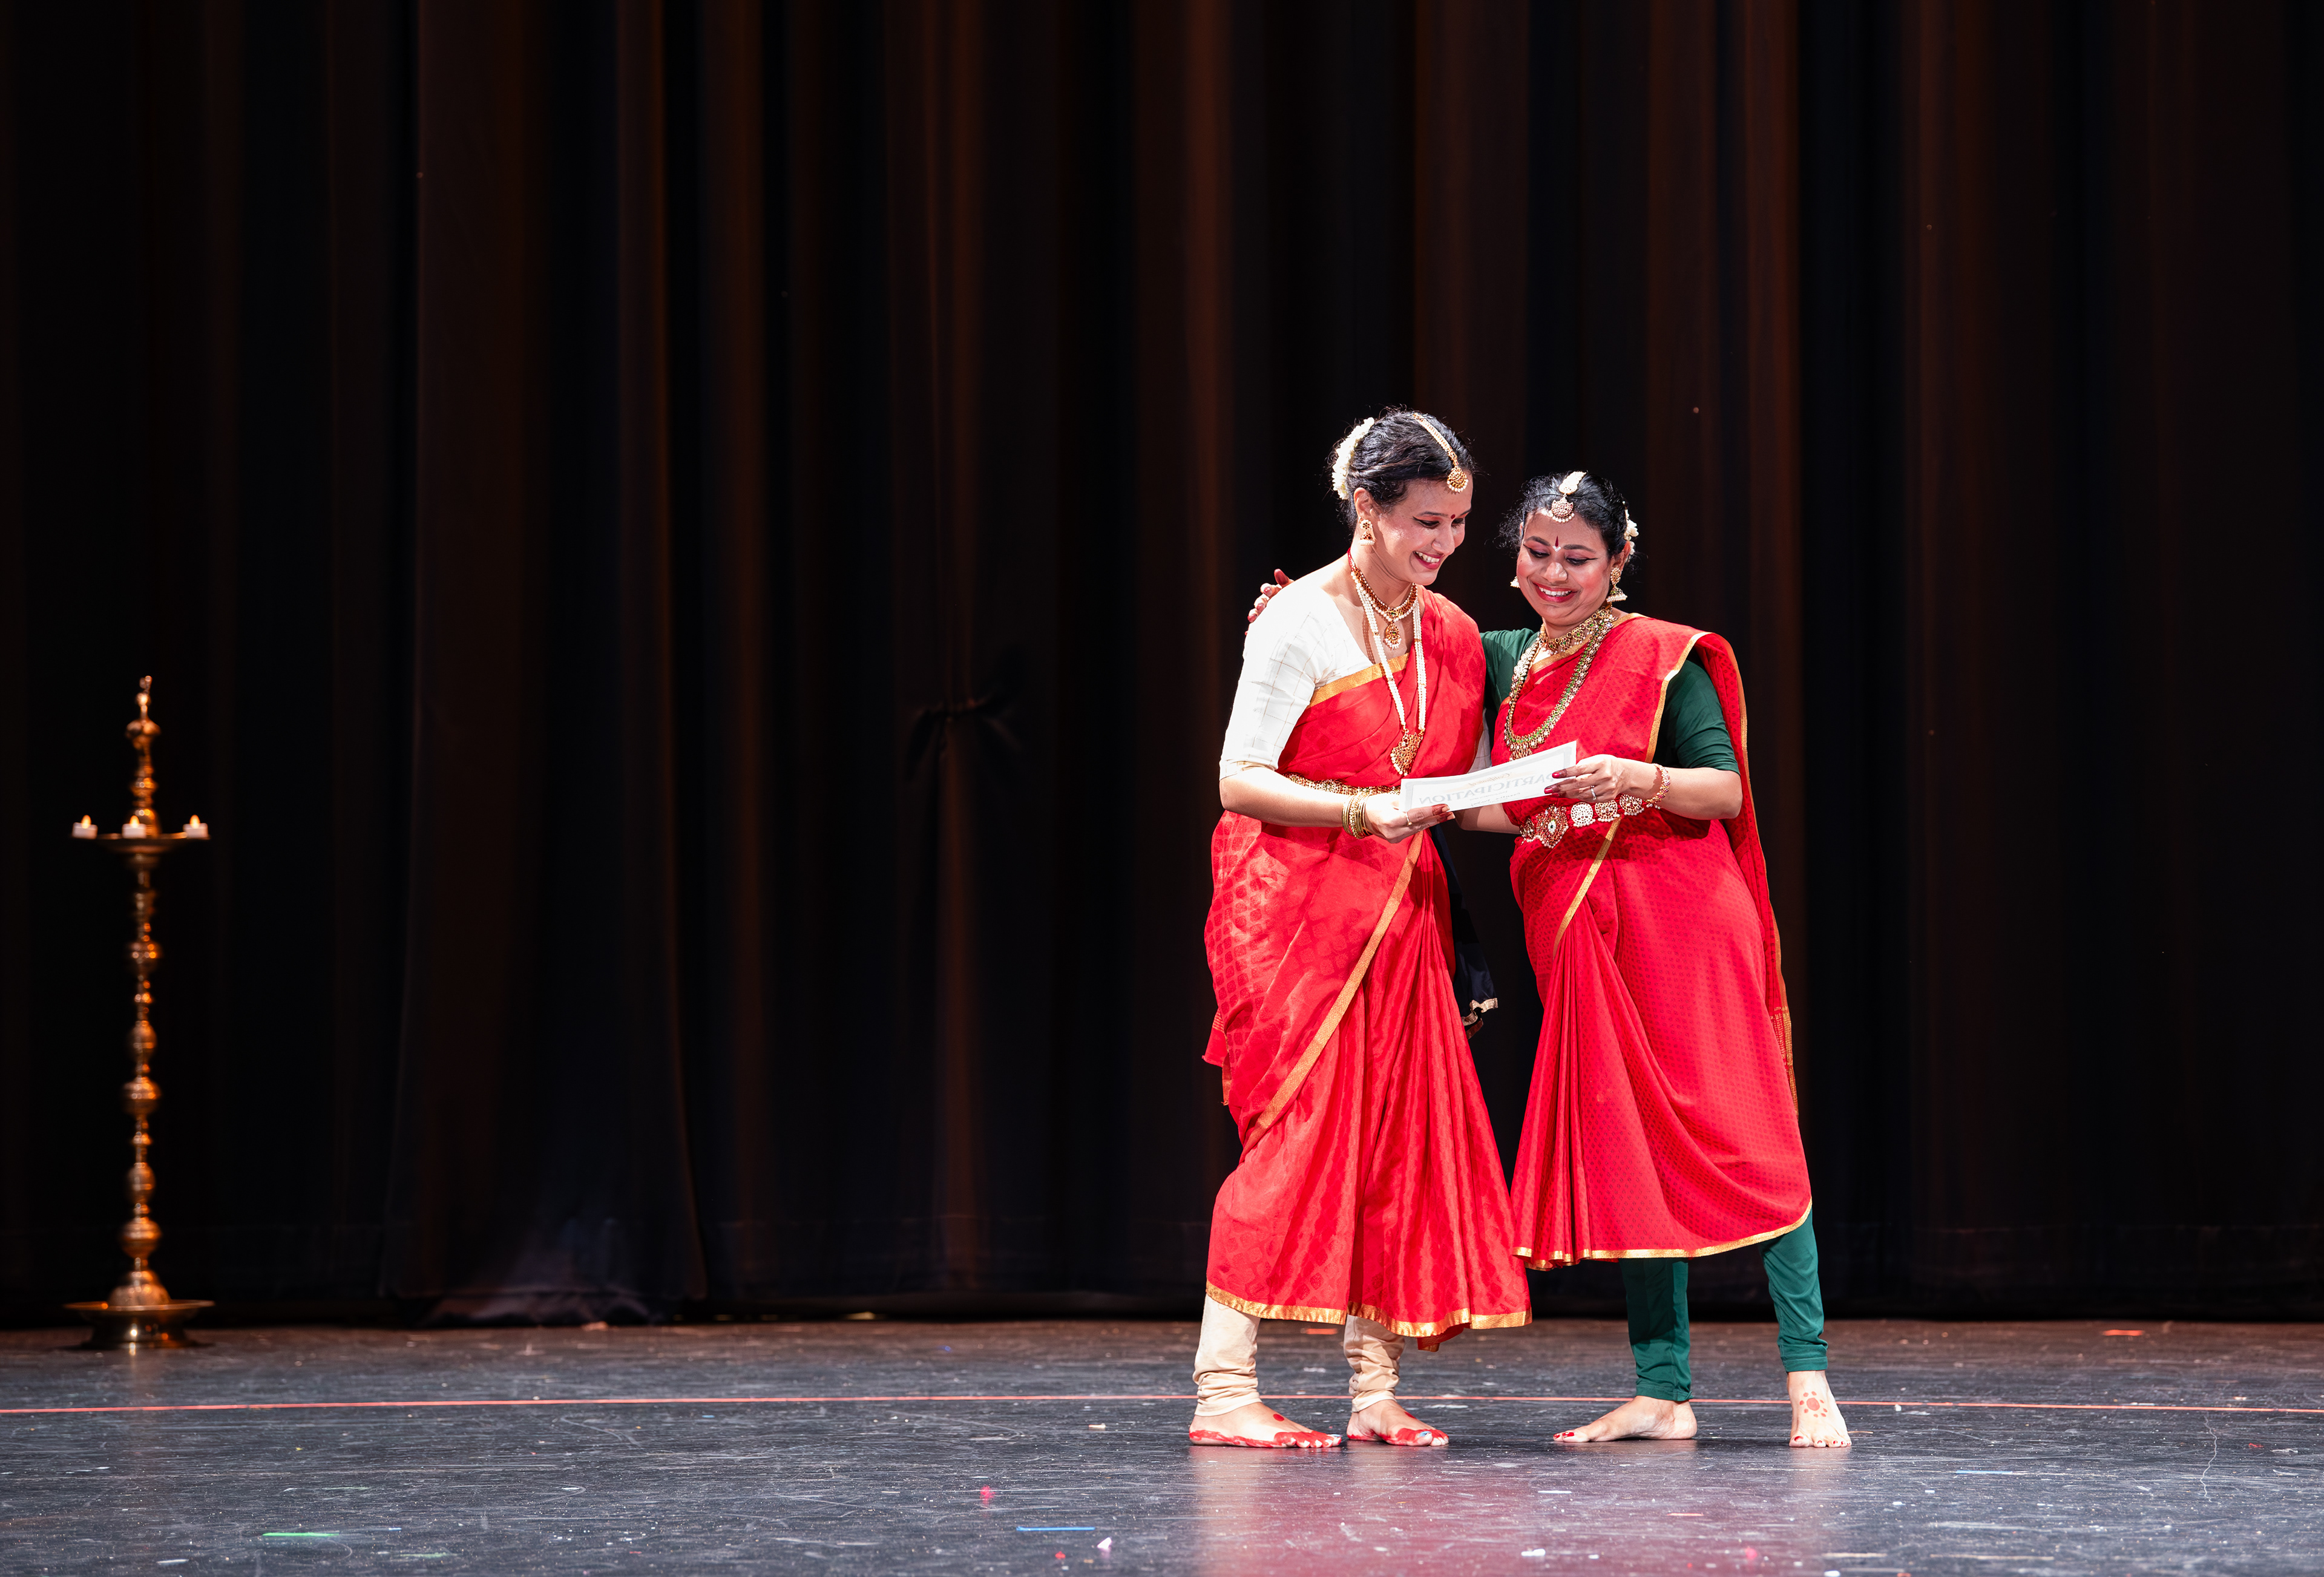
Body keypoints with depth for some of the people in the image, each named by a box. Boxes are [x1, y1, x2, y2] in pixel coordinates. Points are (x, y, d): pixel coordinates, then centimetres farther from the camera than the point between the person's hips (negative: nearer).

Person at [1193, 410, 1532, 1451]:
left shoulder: (1452, 634, 11)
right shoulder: (1300, 623, -10)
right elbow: (1238, 781, -15)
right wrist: (1367, 810, -25)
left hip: (1399, 908, 7)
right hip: (1292, 905, -7)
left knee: (1399, 1135, 3)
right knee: (1298, 1132, -12)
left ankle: (1373, 1391, 7)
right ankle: (1223, 1391, -11)